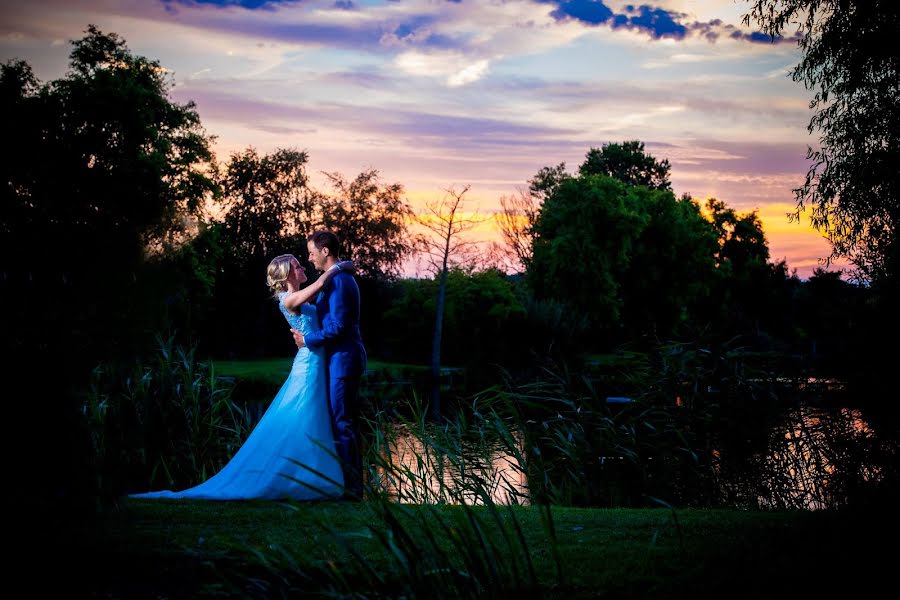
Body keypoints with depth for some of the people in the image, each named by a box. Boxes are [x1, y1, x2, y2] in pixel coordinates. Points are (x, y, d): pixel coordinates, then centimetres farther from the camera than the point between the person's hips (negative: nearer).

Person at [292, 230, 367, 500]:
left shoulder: (338, 281, -17)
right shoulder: (341, 278, 16)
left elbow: (338, 327, -22)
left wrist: (307, 340, -11)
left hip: (343, 359, -11)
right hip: (343, 359, 11)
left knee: (342, 424, -6)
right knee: (345, 423, 13)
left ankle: (350, 488, -2)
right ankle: (351, 484, 19)